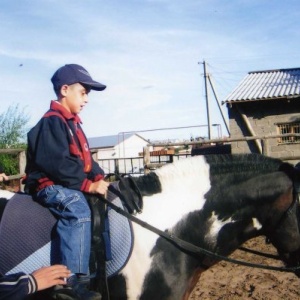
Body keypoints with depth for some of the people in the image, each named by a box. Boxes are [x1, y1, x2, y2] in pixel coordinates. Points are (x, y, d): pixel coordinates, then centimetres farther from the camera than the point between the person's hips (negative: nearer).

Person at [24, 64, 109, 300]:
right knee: (78, 209, -36)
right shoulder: (52, 122, -13)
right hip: (49, 185, -10)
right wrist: (88, 185, -24)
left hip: (68, 185, 11)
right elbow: (57, 164, -25)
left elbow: (84, 159, 20)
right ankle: (74, 280, -35)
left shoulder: (72, 123, 19)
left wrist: (99, 177, 1)